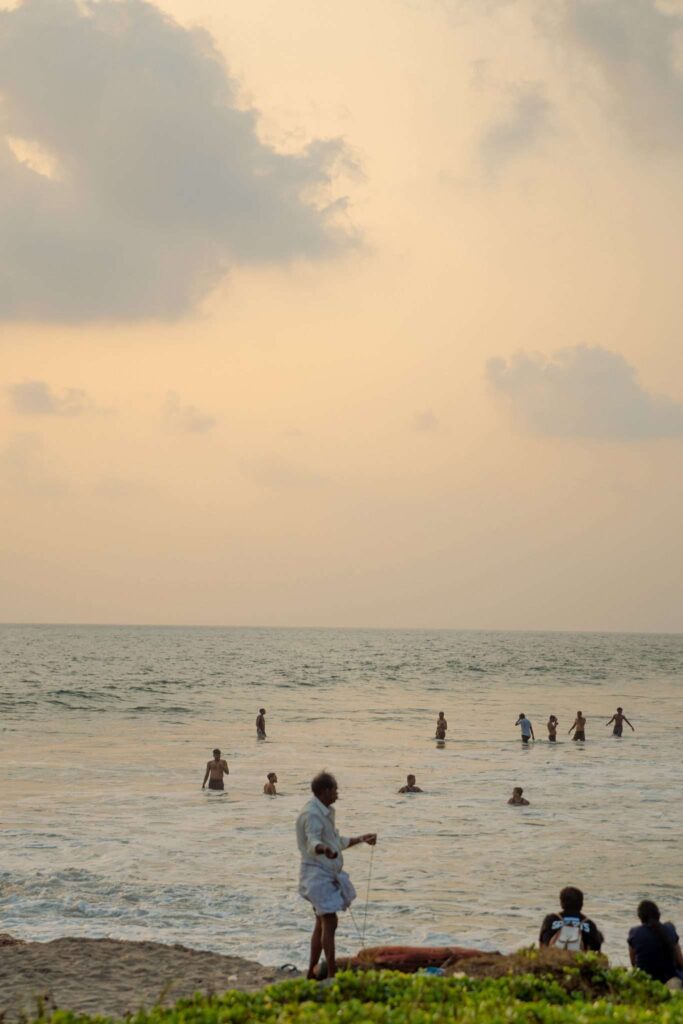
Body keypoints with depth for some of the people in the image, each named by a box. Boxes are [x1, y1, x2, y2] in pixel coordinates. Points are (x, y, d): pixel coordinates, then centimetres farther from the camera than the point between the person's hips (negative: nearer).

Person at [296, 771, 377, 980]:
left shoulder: (325, 813, 16)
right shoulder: (312, 814, -17)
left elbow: (337, 841, 30)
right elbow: (312, 842, -34)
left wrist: (361, 839, 36)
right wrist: (324, 849, -55)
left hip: (328, 874, 10)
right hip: (317, 873, -10)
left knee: (322, 924, 13)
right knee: (329, 922, -14)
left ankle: (312, 971, 19)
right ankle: (332, 973, -15)